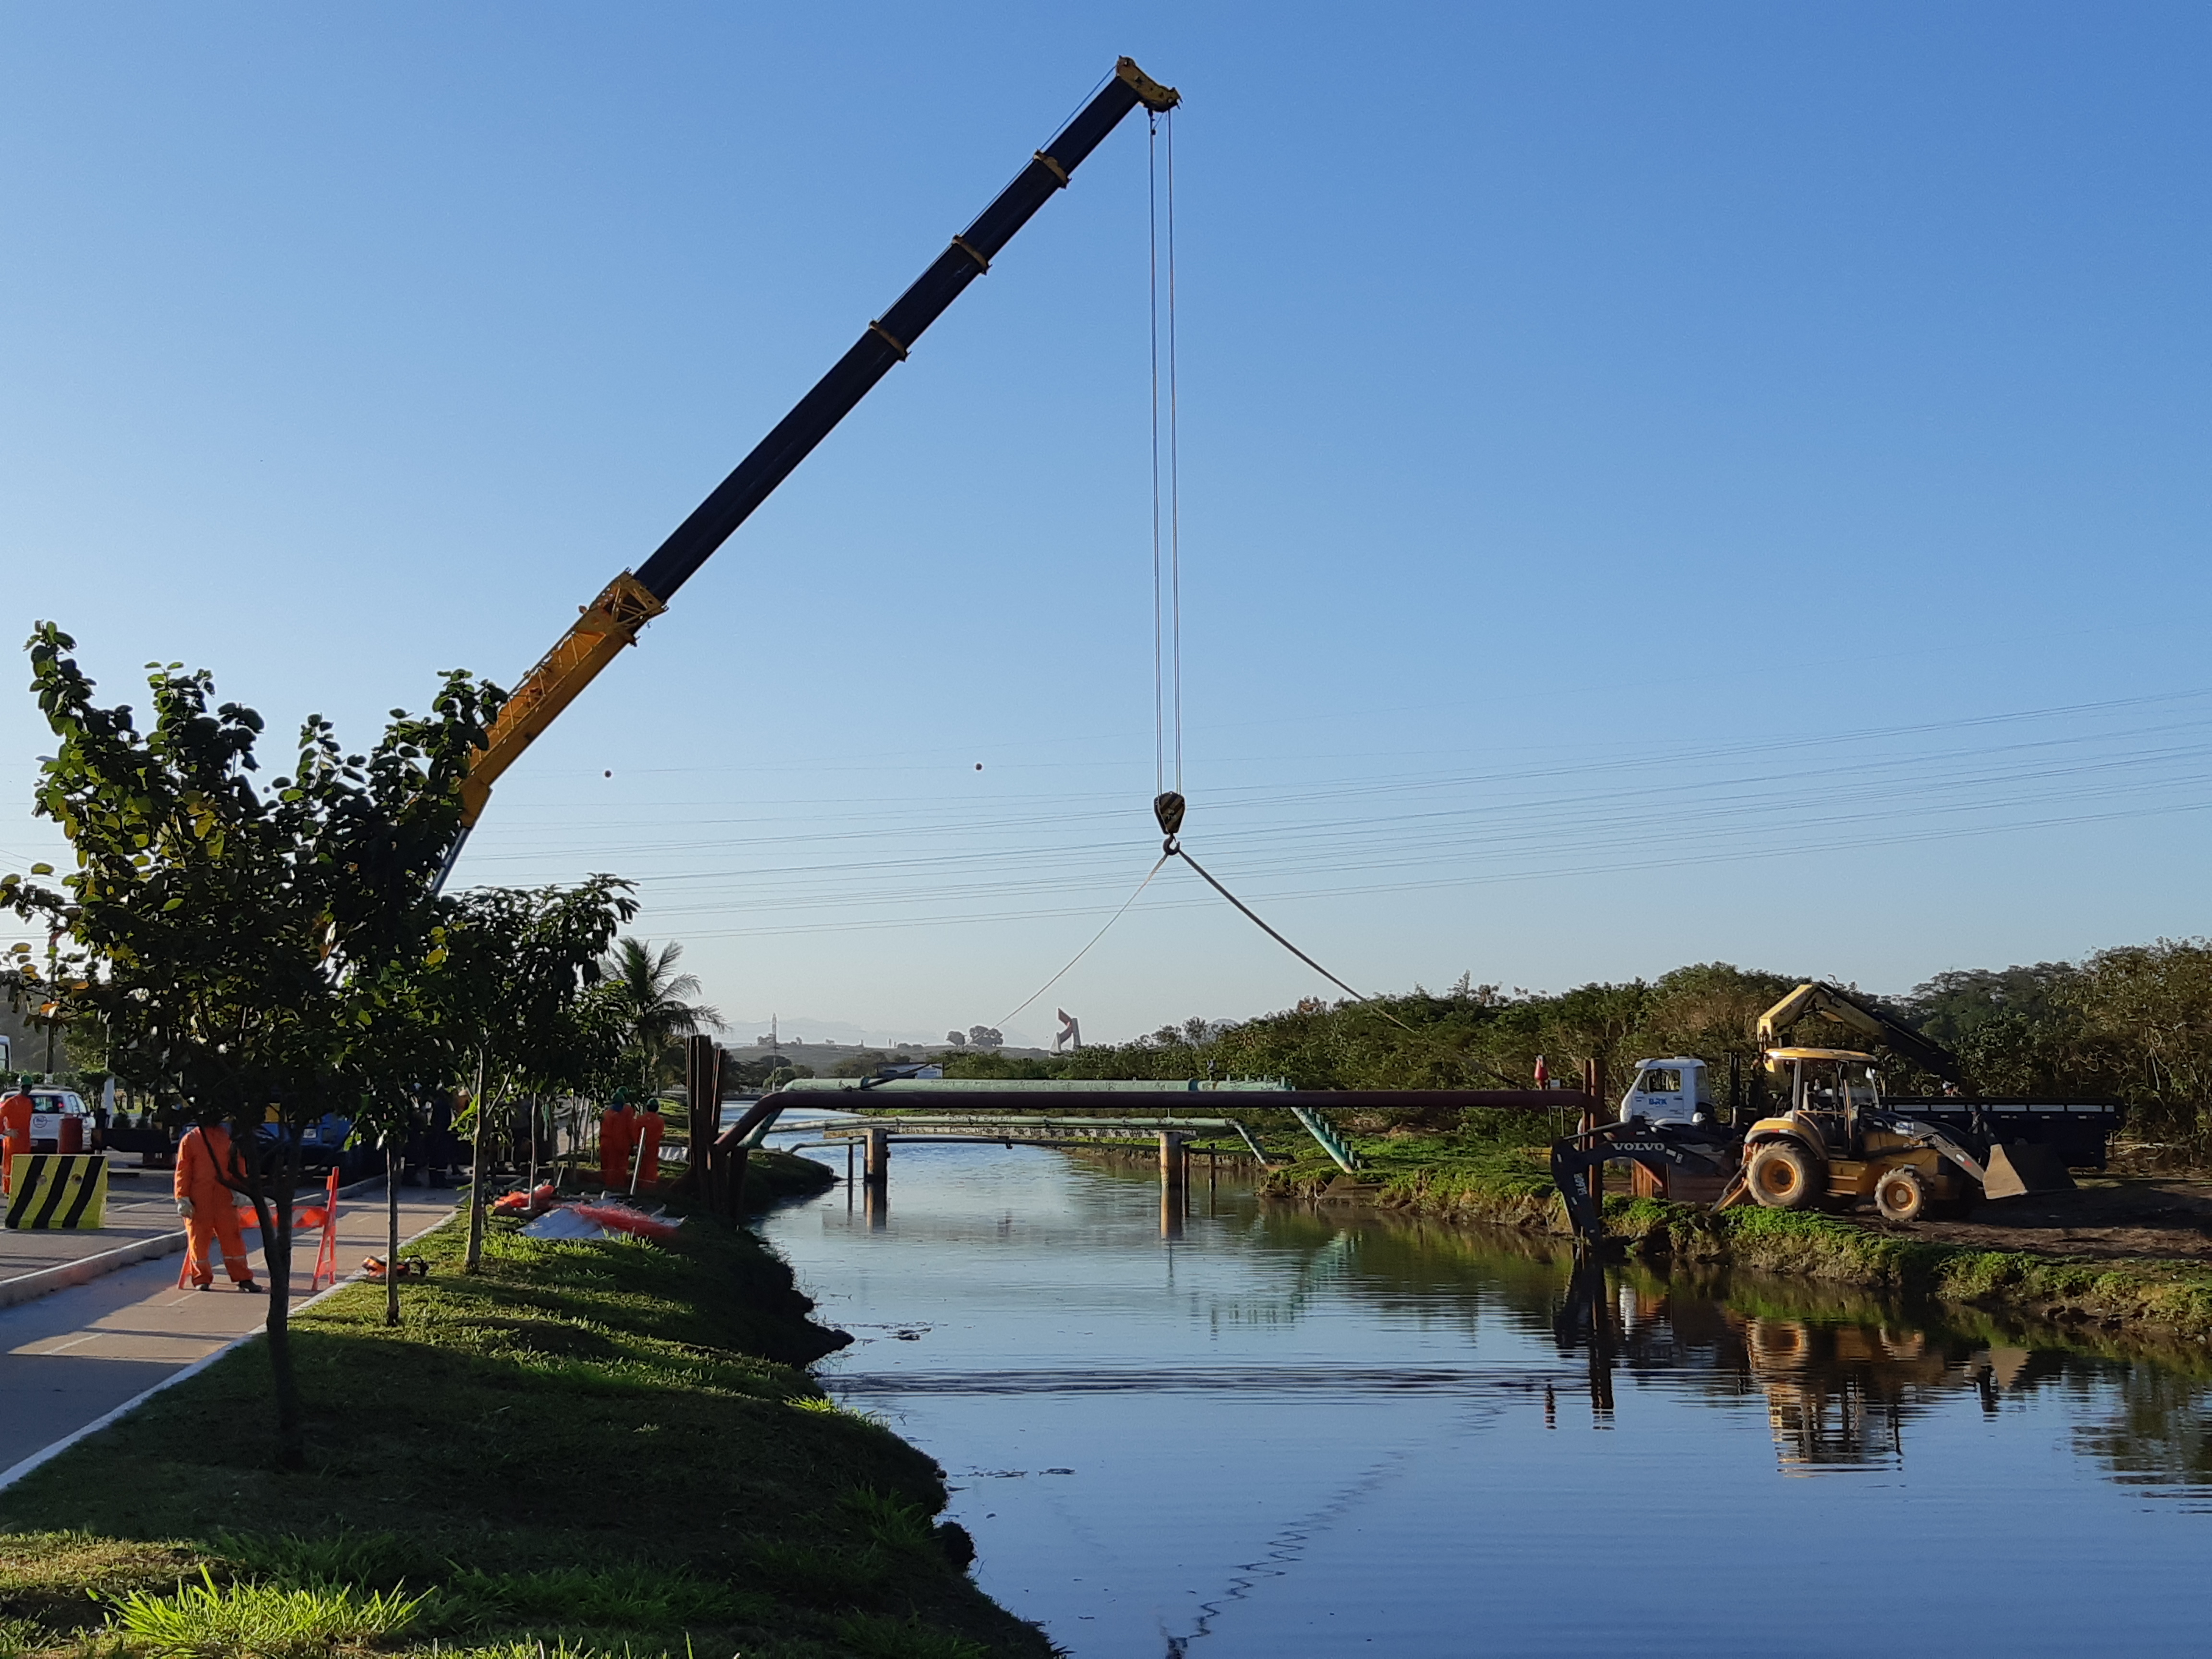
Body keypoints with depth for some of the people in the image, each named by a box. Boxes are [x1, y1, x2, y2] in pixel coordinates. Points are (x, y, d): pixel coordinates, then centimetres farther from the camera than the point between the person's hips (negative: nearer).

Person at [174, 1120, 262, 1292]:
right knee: (199, 1239, 3)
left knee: (232, 1236, 3)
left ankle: (243, 1278, 8)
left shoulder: (228, 1138, 9)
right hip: (199, 1202, -1)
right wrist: (182, 1199, -6)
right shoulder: (190, 1139, 2)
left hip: (225, 1200, 2)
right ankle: (202, 1279, 14)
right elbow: (183, 1171, 0)